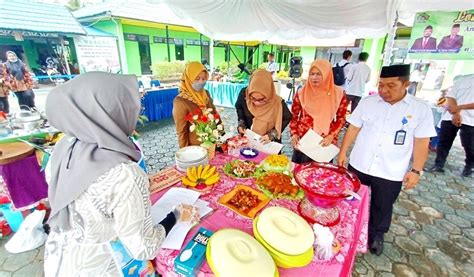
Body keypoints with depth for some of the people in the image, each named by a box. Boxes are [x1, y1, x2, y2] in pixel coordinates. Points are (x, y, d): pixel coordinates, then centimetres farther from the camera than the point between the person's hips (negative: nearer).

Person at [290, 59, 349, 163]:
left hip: (325, 142, 0)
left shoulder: (338, 94, -5)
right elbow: (293, 116, 4)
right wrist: (294, 134, -7)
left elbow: (341, 118, 3)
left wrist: (331, 136, -9)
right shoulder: (302, 92, -4)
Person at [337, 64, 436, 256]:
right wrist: (343, 152, -2)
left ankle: (376, 234, 44)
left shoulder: (421, 109, -6)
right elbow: (354, 128, 1)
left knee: (382, 207, 18)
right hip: (358, 166, 2)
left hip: (391, 173, -1)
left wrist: (416, 170, -6)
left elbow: (421, 142, -3)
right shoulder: (368, 102, -4)